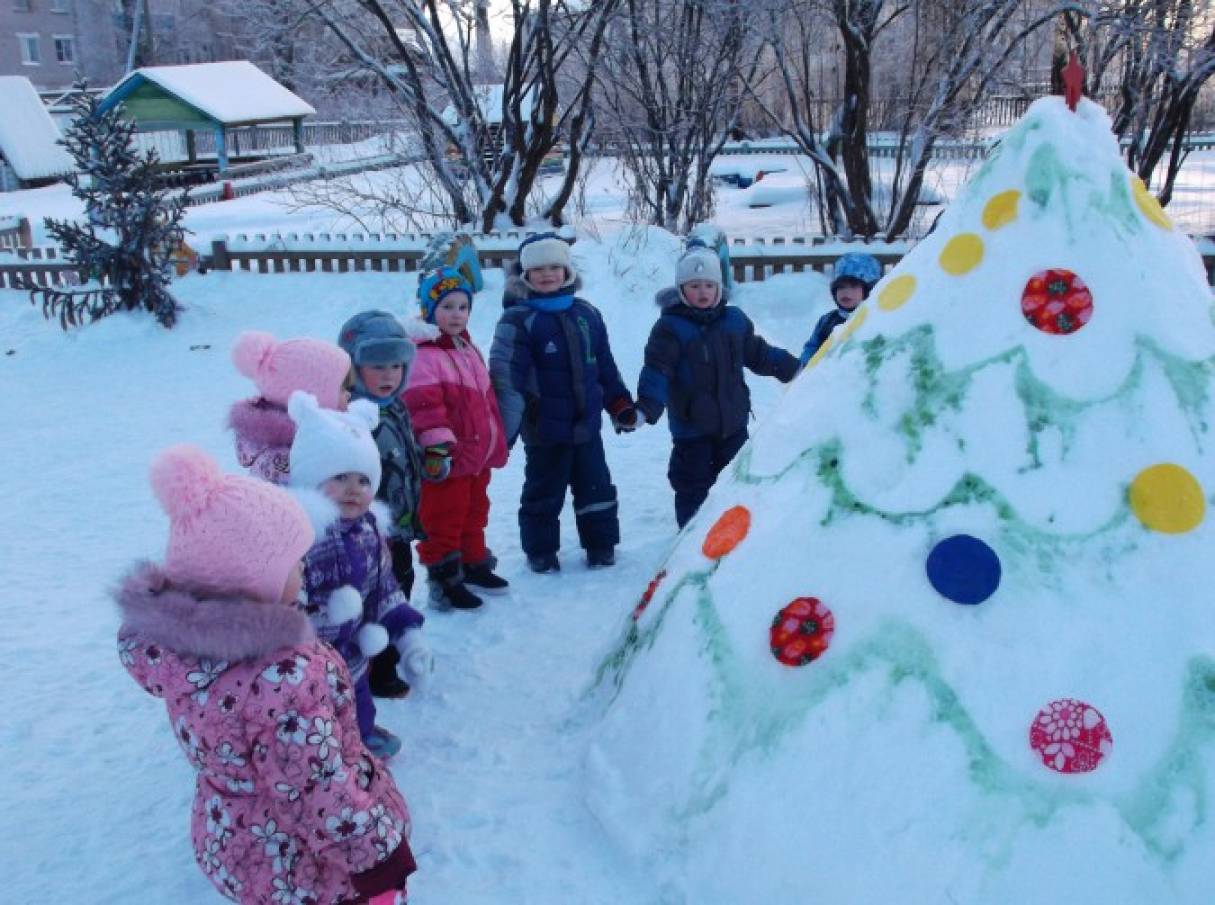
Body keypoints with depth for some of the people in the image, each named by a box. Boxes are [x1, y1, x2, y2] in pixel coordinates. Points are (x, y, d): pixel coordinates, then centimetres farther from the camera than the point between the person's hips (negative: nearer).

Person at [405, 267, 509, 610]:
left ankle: (474, 565, 36)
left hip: (478, 457, 9)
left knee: (474, 514, 21)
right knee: (444, 521, 0)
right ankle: (444, 581, 9)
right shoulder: (423, 355, -16)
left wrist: (497, 443, 24)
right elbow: (423, 404, -24)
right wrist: (436, 447, -28)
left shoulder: (469, 350, 15)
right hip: (447, 462, -9)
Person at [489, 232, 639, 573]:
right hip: (544, 429, -5)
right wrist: (503, 428, -23)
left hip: (587, 424, 5)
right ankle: (541, 551, 25)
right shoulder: (518, 320, -13)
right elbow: (505, 377, -18)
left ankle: (601, 544, 31)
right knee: (544, 494, 9)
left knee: (597, 488, 15)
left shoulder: (586, 313, 5)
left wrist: (620, 404, 18)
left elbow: (605, 365, 15)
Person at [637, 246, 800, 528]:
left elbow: (759, 354, 17)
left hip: (733, 423, 5)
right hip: (691, 427, -5)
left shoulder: (734, 320, 4)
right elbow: (657, 370, -21)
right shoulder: (670, 327, -12)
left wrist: (792, 369, 16)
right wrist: (646, 407, -34)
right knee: (693, 488, 4)